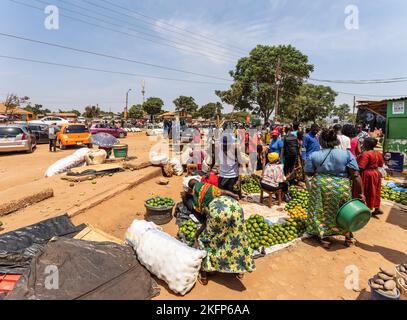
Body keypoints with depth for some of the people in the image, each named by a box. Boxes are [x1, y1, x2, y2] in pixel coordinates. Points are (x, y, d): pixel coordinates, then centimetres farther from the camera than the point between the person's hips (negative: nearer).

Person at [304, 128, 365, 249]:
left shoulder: (314, 155, -4)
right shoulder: (346, 153, -3)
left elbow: (308, 173, 1)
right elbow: (355, 175, -7)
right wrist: (360, 193, -3)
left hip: (321, 187, -1)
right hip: (342, 188, 1)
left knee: (323, 213, 14)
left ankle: (325, 239, 22)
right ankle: (348, 237, 35)